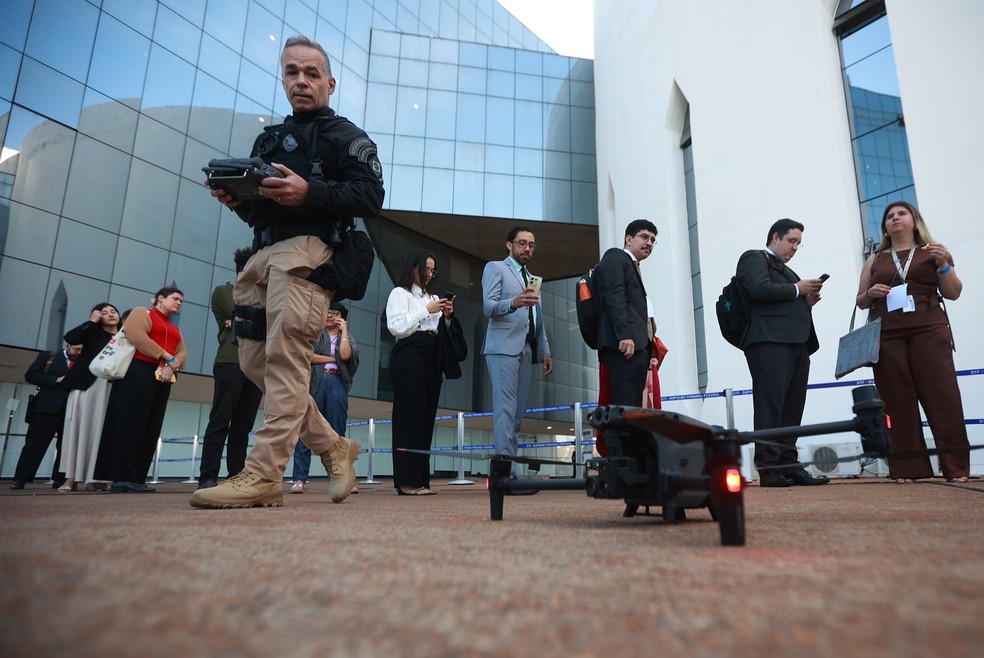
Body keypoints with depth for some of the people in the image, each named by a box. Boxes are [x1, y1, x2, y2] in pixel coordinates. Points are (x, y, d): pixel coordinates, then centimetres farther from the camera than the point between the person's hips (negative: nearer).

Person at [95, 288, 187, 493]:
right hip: (139, 372, -7)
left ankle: (137, 479, 2)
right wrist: (167, 357, -10)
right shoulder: (142, 313, 8)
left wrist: (172, 366, -11)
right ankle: (123, 479, -11)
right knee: (131, 424, -10)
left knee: (151, 429, 1)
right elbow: (137, 337, -11)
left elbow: (182, 354, 12)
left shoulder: (175, 329, 26)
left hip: (163, 378, 7)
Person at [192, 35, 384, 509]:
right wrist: (237, 199, 5)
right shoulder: (268, 139, 30)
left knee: (284, 359, -16)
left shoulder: (345, 136, 9)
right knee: (255, 362, 3)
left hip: (307, 250, -8)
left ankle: (264, 475, -16)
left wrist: (310, 193, -21)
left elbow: (371, 197, -7)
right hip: (263, 253, 8)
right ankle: (333, 447, 13)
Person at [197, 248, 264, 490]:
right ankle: (208, 478, -8)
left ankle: (236, 476, 2)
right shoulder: (223, 292, 10)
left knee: (243, 425, 2)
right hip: (231, 362, -6)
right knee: (220, 422, -8)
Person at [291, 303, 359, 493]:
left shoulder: (347, 338, 19)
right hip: (314, 382, -1)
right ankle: (299, 480, -5)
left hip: (337, 384, 1)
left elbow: (345, 355, -4)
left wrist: (344, 329, 3)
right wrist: (332, 359, -1)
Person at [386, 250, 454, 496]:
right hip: (409, 355, -6)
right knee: (409, 415, -10)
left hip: (432, 358, 7)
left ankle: (420, 478, 5)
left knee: (426, 417, 3)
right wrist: (426, 311, -10)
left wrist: (446, 316, 3)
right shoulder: (400, 293, 5)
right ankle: (406, 480, -10)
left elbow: (441, 333, 21)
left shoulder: (433, 297, 23)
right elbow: (396, 327, -10)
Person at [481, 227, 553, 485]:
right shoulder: (495, 268, 6)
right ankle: (507, 474, -15)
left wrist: (545, 350, 14)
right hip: (503, 347, -7)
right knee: (505, 410, -13)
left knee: (517, 413, 2)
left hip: (526, 350, 7)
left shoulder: (532, 279, 27)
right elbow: (488, 307, -8)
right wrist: (513, 302, -28)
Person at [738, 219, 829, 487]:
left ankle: (788, 464, 5)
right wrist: (797, 289, -3)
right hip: (769, 341, -9)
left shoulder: (786, 271, 31)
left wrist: (807, 302, 12)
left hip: (797, 343, 9)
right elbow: (759, 289, -13)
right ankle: (768, 468, -11)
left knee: (792, 408, 3)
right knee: (770, 405, -11)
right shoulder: (754, 258, 6)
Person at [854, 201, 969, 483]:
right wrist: (870, 293, -3)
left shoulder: (932, 251, 14)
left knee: (942, 396, -7)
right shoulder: (875, 259, 18)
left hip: (929, 330, -1)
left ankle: (956, 467, -1)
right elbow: (860, 302, 18)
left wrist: (943, 264, -6)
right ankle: (908, 468, 0)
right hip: (887, 335, 1)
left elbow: (953, 293, 8)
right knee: (898, 401, -3)